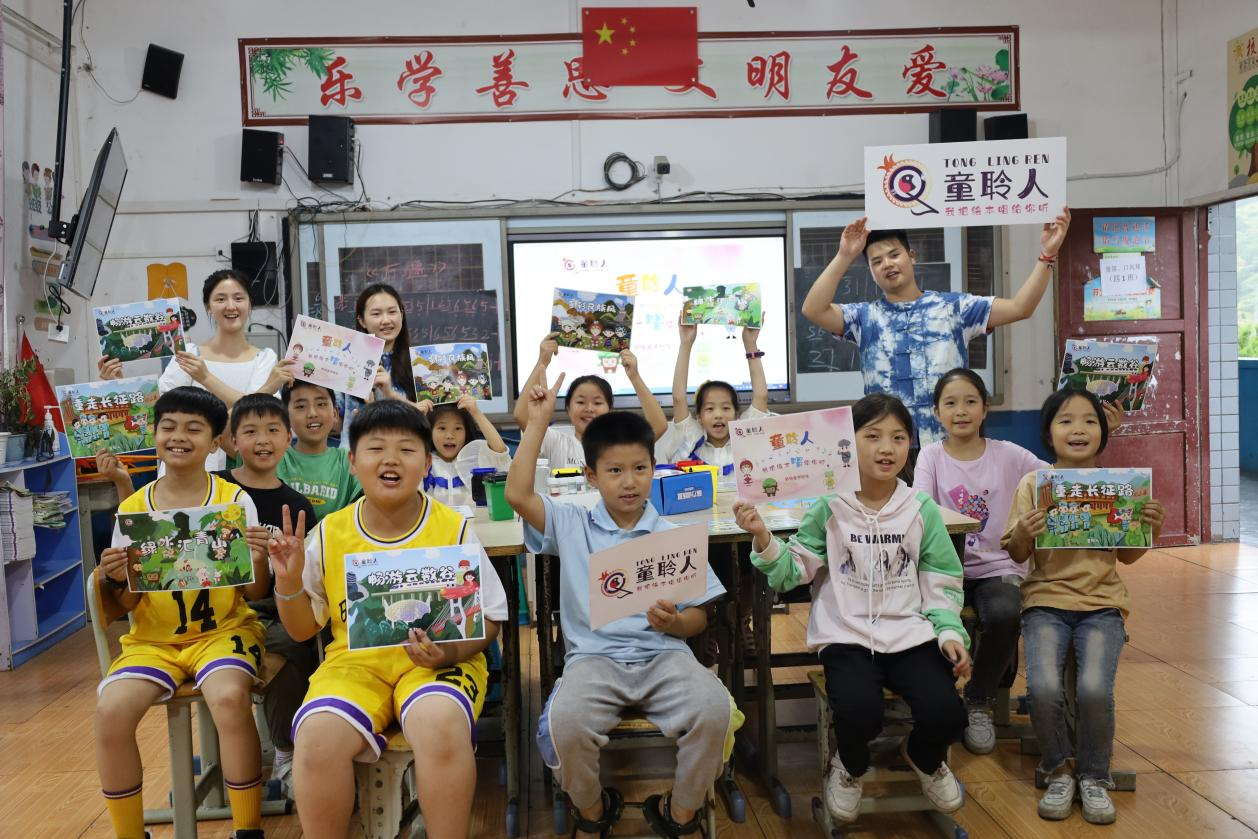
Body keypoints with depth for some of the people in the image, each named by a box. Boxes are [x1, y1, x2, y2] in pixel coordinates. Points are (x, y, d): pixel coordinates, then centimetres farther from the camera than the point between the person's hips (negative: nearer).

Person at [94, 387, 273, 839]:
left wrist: (257, 559, -23)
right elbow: (127, 605, 7)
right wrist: (115, 581, -15)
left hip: (223, 630, -2)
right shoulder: (131, 509, 3)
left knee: (230, 697, -32)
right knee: (111, 711, -24)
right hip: (152, 638, 3)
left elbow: (255, 594, -2)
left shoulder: (236, 501, -3)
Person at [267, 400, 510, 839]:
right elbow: (302, 628, 13)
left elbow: (490, 618, 4)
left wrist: (452, 650, -15)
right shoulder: (330, 534, 4)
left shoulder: (454, 530, -1)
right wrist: (288, 581, -6)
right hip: (355, 661, 2)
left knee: (441, 725, -35)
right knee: (317, 736, -30)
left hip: (438, 663, -1)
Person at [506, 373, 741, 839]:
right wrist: (538, 420, -5)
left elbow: (698, 617, 12)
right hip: (594, 657, -1)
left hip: (663, 653, 1)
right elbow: (517, 494, -7)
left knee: (714, 707, -29)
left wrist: (674, 622, -12)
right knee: (565, 720, -33)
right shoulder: (572, 525, 10)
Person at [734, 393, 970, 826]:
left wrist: (950, 630, -7)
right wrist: (763, 540, -19)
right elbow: (793, 572, -2)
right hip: (847, 636, -2)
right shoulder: (829, 508, -2)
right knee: (859, 713, -29)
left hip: (910, 634, 2)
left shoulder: (922, 509, 3)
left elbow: (941, 582, 7)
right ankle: (850, 768, 12)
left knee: (946, 714, -21)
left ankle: (926, 759, 21)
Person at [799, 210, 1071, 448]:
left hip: (950, 445, 0)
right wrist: (844, 256, -10)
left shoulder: (952, 307, 8)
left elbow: (1019, 308, 3)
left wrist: (1046, 254, -6)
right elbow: (813, 310, -6)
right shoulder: (865, 317, 9)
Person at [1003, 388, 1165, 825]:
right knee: (1044, 688, -23)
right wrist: (1022, 533, -19)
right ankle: (1058, 772, 4)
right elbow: (1016, 555, 2)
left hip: (1102, 602, 1)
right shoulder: (1032, 484, 0)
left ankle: (1094, 777, 5)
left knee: (1094, 689, -23)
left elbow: (1128, 555, 12)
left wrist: (1151, 527, -6)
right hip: (1046, 599, -1)